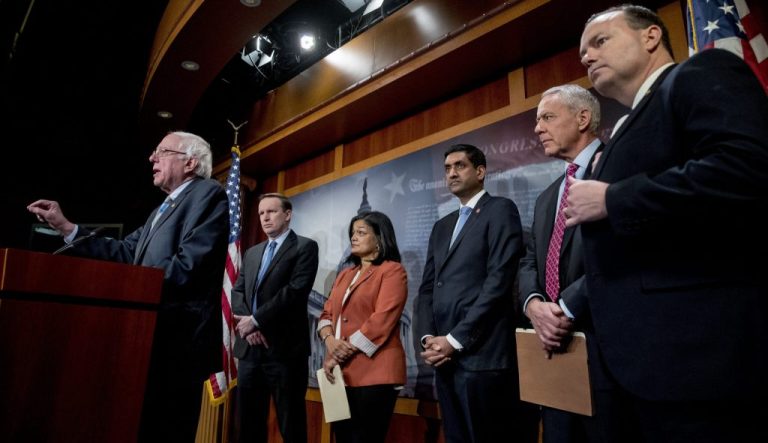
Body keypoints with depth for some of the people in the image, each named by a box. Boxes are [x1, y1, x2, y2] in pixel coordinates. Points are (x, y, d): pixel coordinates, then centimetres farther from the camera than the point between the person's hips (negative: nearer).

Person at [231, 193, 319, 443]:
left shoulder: (305, 247, -3)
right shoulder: (251, 253, 18)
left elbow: (296, 290, -15)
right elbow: (237, 292, 12)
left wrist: (256, 319, -13)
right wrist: (246, 324, -7)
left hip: (284, 348, -6)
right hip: (249, 348, 6)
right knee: (249, 422, 14)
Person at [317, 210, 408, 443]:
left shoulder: (392, 271, -5)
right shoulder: (345, 274, 18)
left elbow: (382, 319, -15)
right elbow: (327, 313, 13)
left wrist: (344, 351, -15)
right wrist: (330, 340, -9)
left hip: (374, 372, -7)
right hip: (340, 372, 7)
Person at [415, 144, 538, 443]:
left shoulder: (500, 210, -1)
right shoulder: (442, 226, 20)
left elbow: (499, 281, -13)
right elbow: (427, 288, 15)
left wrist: (455, 340, -14)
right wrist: (428, 337, -2)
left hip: (481, 356, -6)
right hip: (444, 357, 7)